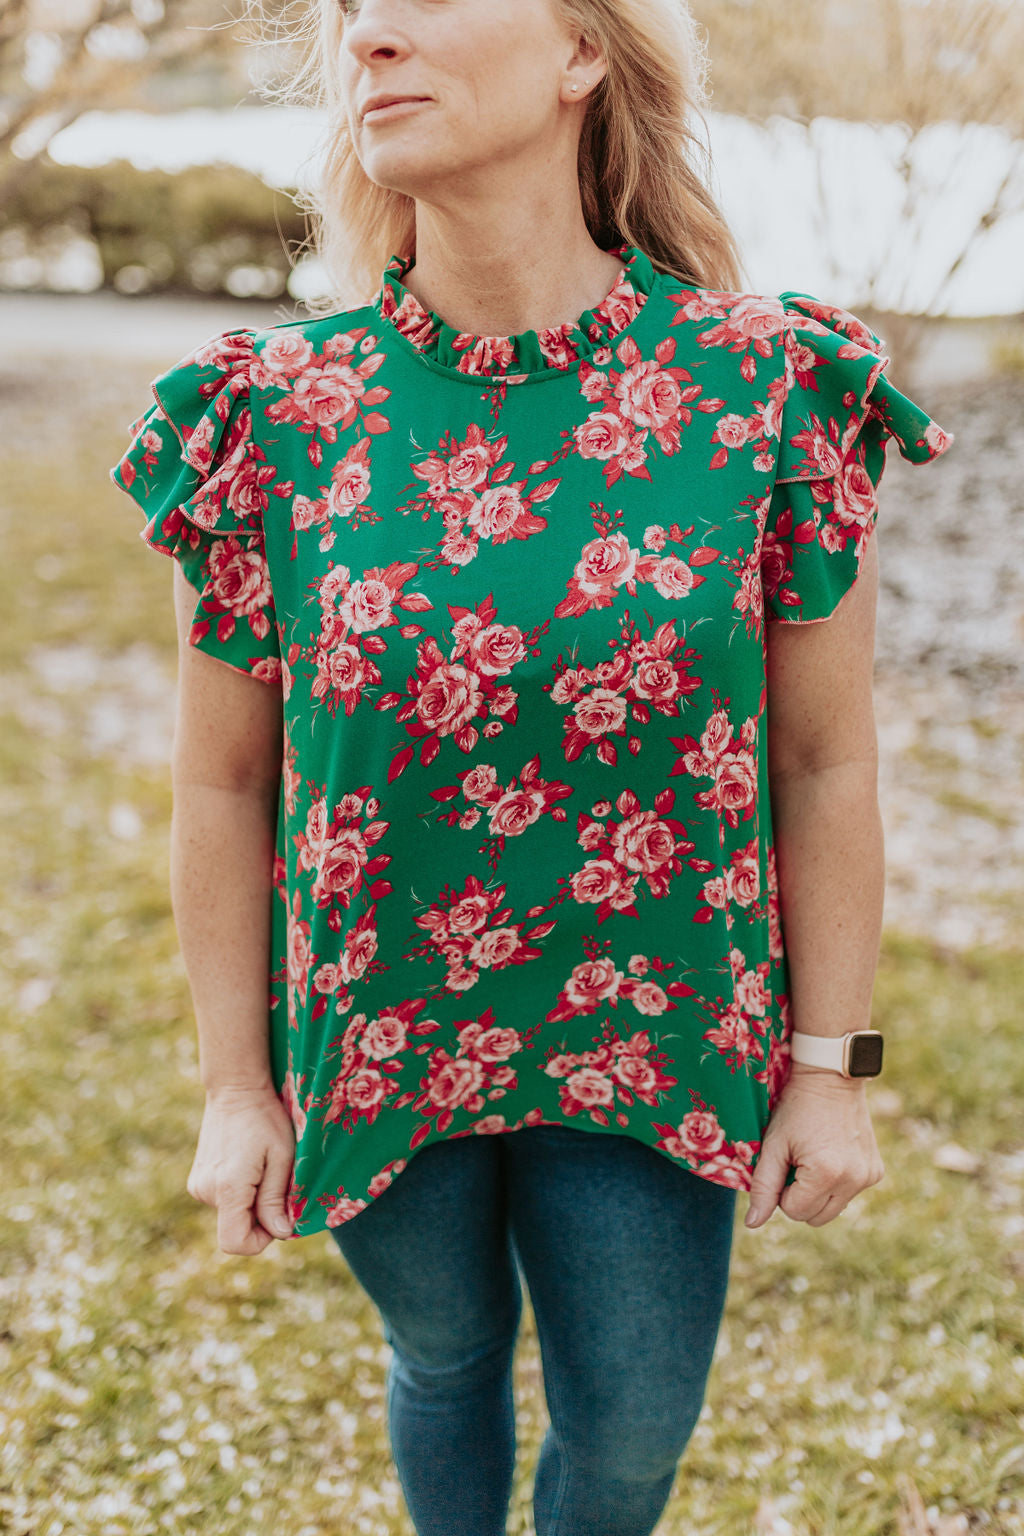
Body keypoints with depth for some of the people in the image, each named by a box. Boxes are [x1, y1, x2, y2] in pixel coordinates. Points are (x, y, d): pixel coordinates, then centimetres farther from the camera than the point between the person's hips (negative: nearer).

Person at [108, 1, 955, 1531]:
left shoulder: (768, 385, -13)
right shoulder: (270, 412, -12)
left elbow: (828, 761, -6)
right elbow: (222, 787, -4)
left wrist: (830, 1062, -3)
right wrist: (234, 1084, -1)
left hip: (655, 1046, 0)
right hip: (375, 1048, 0)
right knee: (448, 1361, 23)